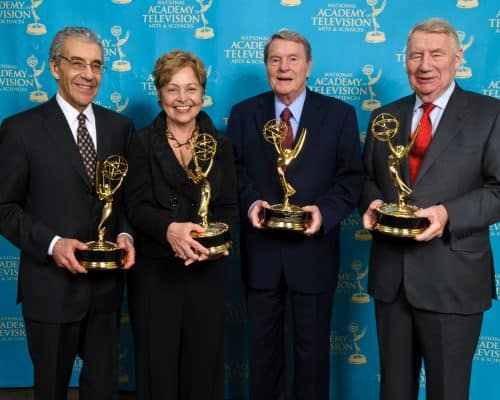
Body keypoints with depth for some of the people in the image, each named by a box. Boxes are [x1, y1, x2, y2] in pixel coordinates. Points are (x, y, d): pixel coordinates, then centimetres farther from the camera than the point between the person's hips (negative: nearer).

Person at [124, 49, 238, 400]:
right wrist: (170, 229, -28)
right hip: (155, 270, -1)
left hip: (208, 270, 2)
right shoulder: (143, 143, 0)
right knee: (157, 363, 7)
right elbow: (137, 206, -8)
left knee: (204, 360, 11)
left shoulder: (220, 144, 6)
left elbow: (228, 206, 2)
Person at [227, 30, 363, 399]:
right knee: (263, 343, 16)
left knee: (313, 346, 12)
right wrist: (250, 203, -16)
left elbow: (351, 176, -3)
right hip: (260, 248, 2)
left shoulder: (339, 114, 1)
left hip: (313, 250, -1)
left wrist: (324, 211, -19)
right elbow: (233, 171, 4)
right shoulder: (243, 113, 5)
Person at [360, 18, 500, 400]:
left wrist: (448, 214, -22)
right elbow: (367, 178, 16)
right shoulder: (385, 116, 11)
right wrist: (373, 202, -7)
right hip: (390, 276, 4)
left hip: (453, 280, -4)